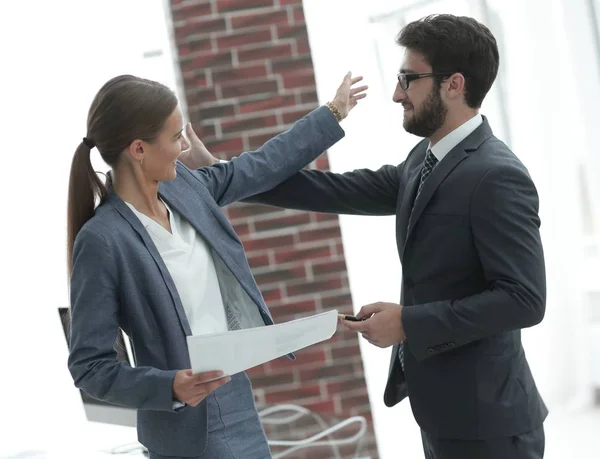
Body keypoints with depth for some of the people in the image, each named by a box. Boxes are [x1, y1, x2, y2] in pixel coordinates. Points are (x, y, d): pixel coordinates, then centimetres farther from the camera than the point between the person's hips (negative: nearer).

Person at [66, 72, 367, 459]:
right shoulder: (102, 240, -20)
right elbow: (89, 365, -17)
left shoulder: (182, 186, 0)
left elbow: (261, 166, 17)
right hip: (194, 426, -7)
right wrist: (170, 388, -31)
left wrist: (332, 114, 25)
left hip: (235, 397, 7)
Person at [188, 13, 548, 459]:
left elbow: (524, 298, -24)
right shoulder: (426, 159, 9)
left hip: (485, 421, -9)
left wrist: (409, 322, -22)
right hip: (445, 408, 9)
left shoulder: (497, 177, -20)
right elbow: (343, 190, 7)